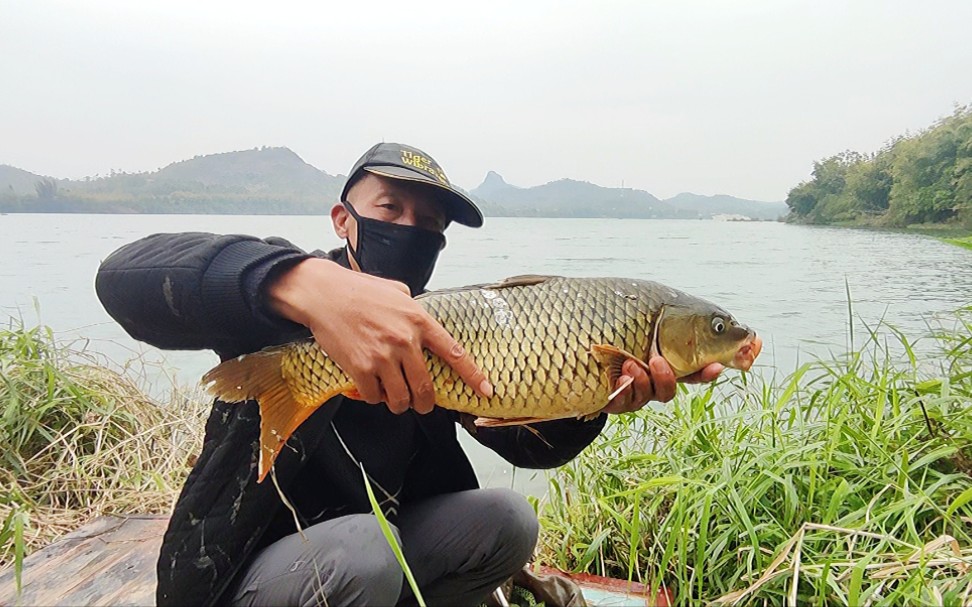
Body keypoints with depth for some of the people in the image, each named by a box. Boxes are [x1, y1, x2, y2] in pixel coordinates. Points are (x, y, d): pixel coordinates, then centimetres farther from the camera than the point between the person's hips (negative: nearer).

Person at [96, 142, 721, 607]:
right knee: (361, 548, -34)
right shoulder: (283, 303, -17)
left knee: (506, 519, -13)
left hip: (381, 538, 5)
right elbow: (126, 273, -36)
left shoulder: (435, 330, -2)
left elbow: (533, 444, -9)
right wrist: (304, 283, -54)